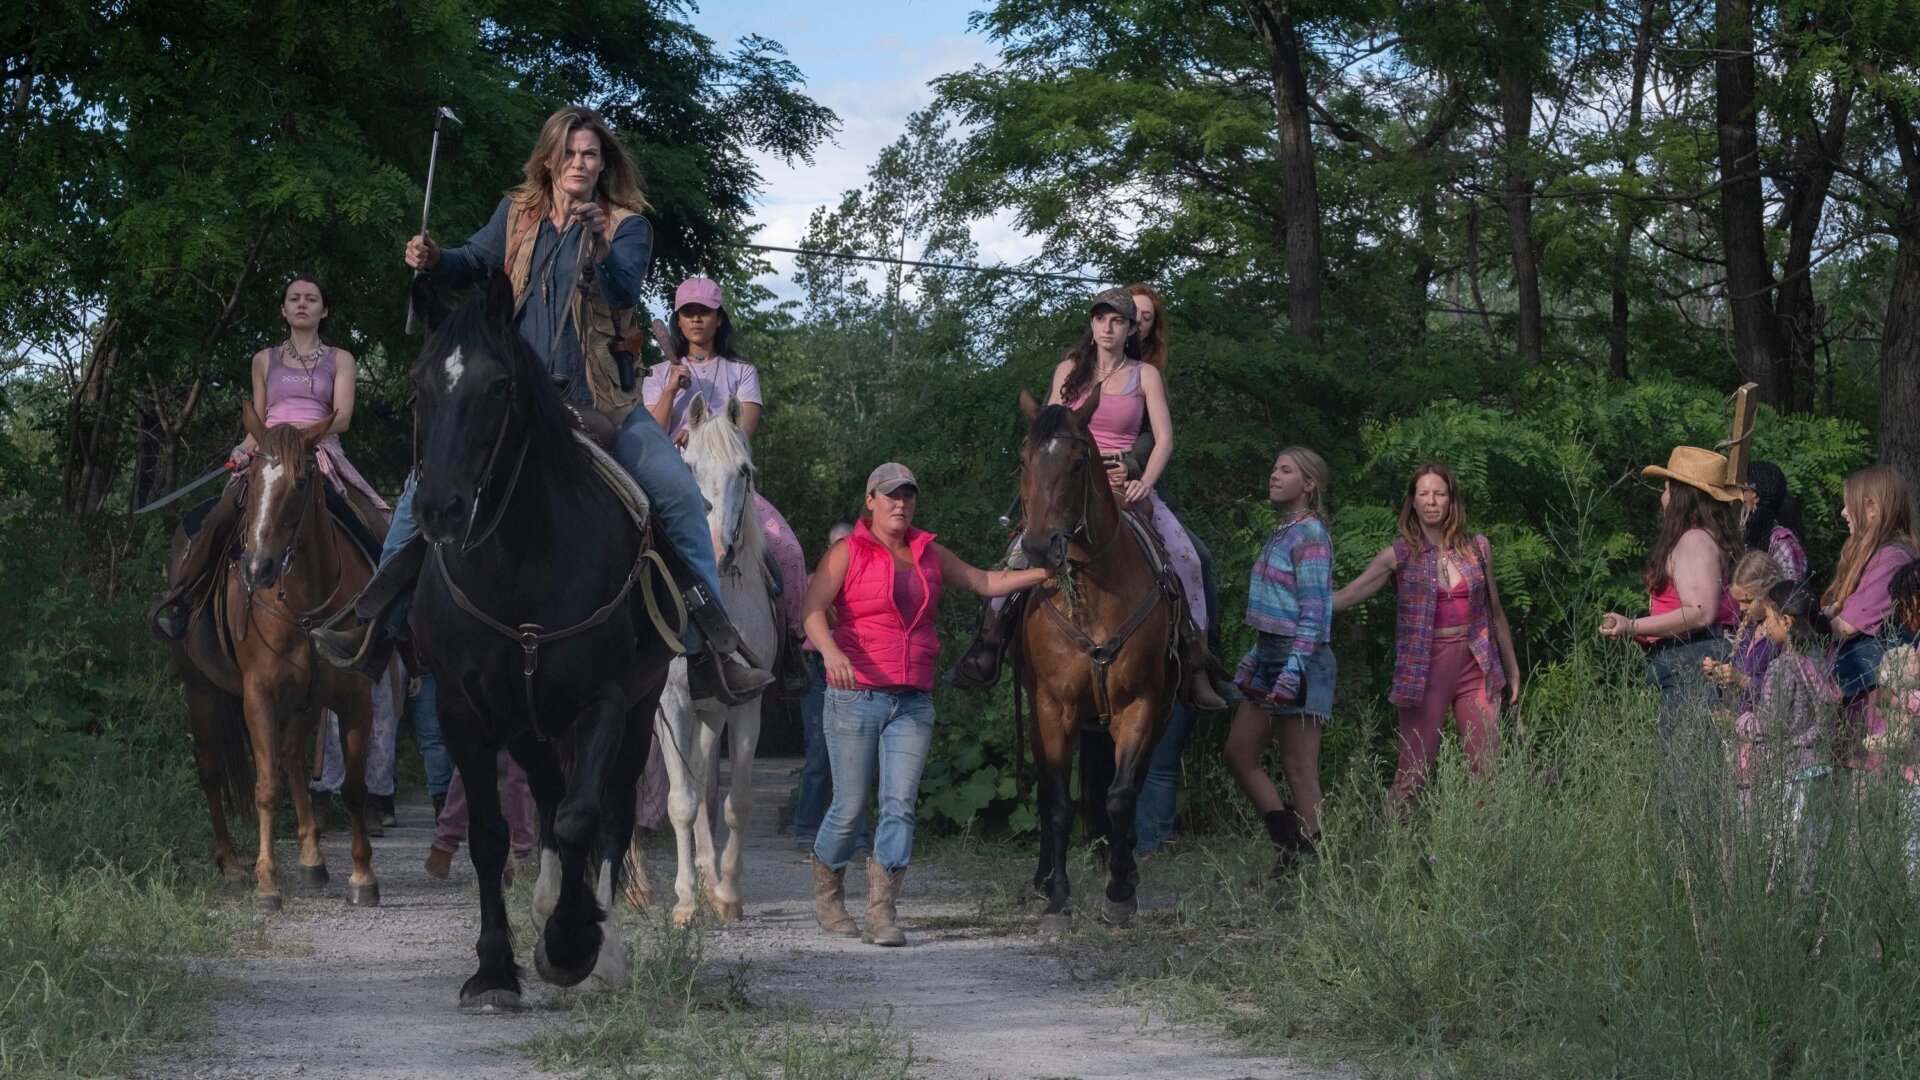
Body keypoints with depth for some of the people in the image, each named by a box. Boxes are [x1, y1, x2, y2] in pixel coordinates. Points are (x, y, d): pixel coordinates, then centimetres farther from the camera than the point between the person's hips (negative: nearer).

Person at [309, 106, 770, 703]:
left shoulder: (627, 225, 0)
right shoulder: (517, 214, 10)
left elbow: (625, 291, -16)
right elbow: (475, 263, 9)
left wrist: (600, 245, -35)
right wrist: (434, 260, -13)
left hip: (598, 398, -2)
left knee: (679, 492, -17)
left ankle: (714, 652, -12)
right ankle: (374, 628, 1)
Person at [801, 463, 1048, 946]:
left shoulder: (929, 554, 13)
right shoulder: (847, 553, -3)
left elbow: (985, 582, 23)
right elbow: (813, 608, -17)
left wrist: (1044, 573, 13)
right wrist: (830, 650, -36)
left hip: (914, 702, 4)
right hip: (855, 698, -4)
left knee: (900, 805, -7)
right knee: (849, 807, 2)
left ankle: (882, 914, -9)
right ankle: (827, 896, 25)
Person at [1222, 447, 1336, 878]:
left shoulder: (1310, 535, -11)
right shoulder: (1282, 533, 16)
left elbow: (1314, 612, -17)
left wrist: (1294, 669, -23)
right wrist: (1253, 660, 21)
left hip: (1299, 660, -10)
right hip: (1270, 657, 10)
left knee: (1300, 772, -5)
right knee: (1238, 754, 11)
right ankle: (1288, 843, 15)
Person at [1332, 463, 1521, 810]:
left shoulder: (1477, 548, 6)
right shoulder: (1401, 554, -2)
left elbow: (1495, 612, 15)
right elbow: (1349, 595, -11)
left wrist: (1512, 671, 18)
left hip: (1476, 666, 3)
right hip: (1425, 671, -3)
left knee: (1485, 770, 2)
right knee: (1412, 773, -2)